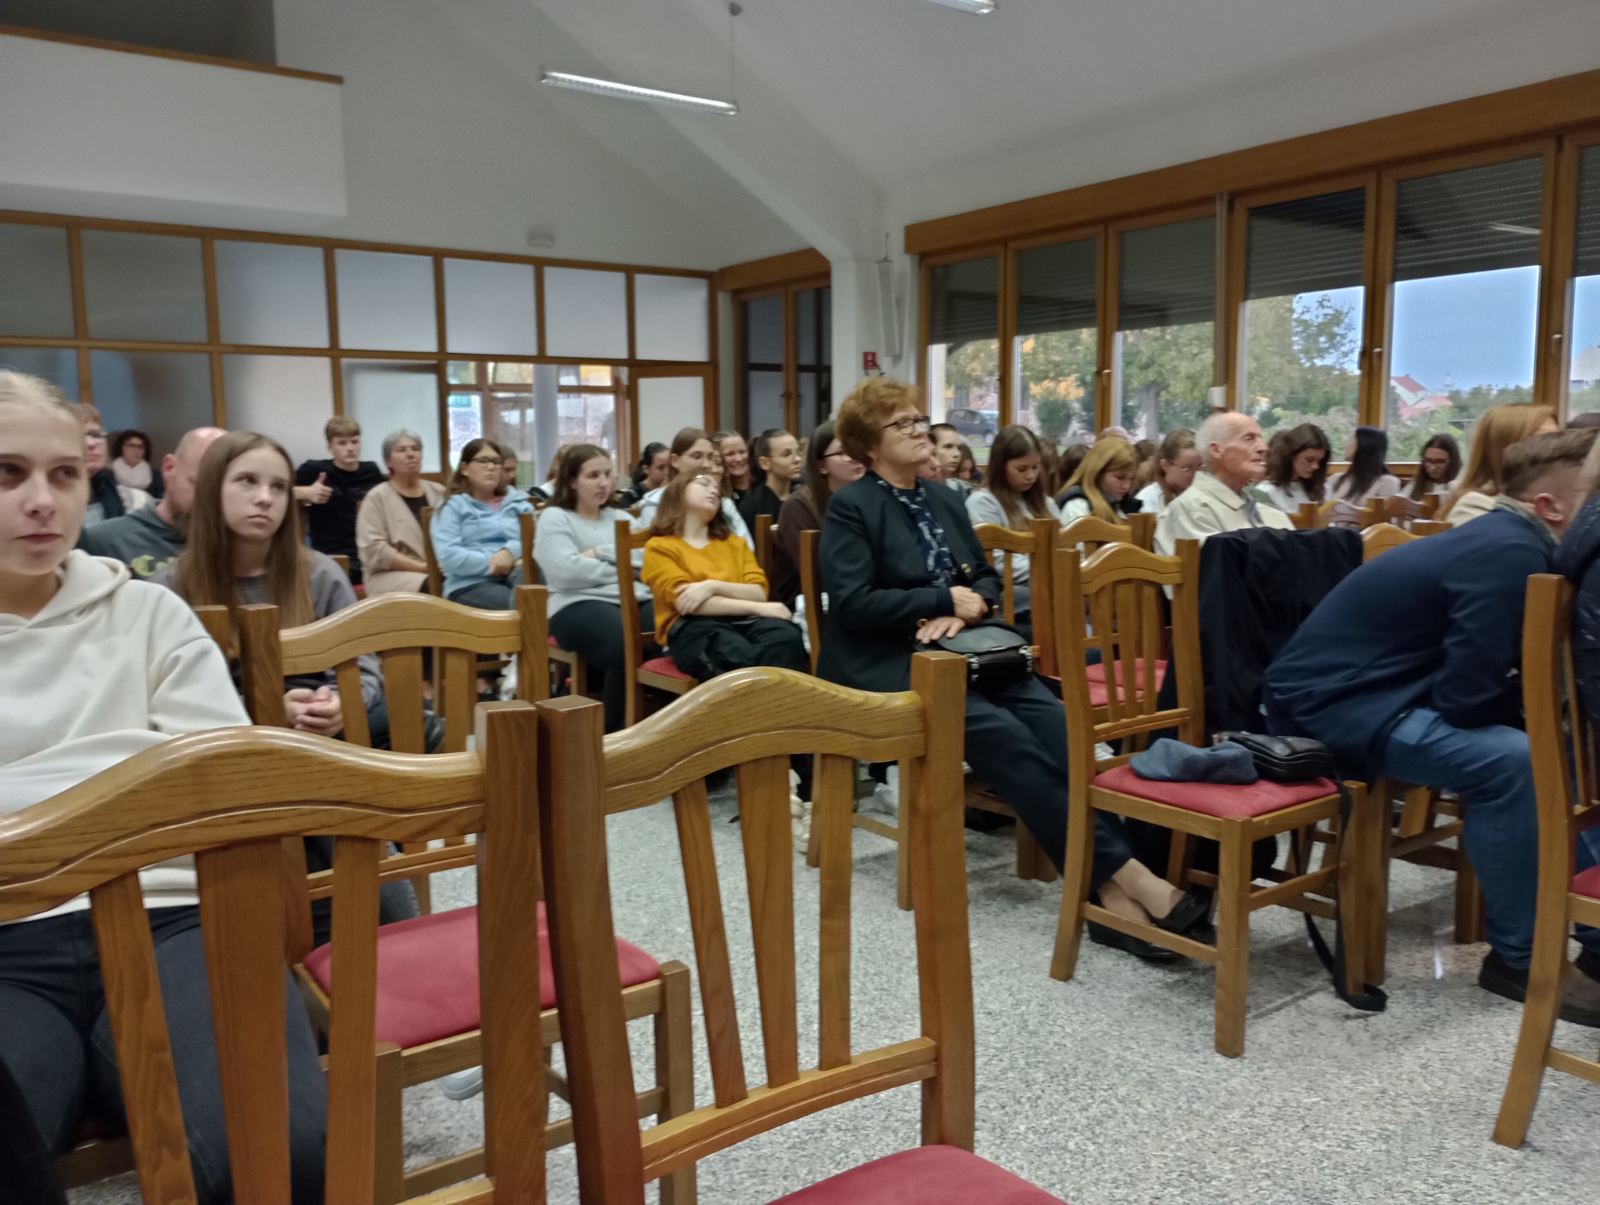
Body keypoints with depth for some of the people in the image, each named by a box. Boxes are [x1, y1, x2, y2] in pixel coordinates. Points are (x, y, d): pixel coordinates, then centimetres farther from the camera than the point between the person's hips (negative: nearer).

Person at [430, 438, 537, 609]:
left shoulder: (520, 502, 23)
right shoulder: (452, 507, 11)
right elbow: (449, 557, -4)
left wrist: (511, 551, -14)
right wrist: (493, 562, -11)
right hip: (472, 585, -3)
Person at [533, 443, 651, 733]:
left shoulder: (621, 518, 27)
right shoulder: (554, 518, 10)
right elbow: (566, 572, -8)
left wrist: (601, 553, -1)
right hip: (579, 605, -5)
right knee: (630, 649, -37)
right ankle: (616, 732, -18)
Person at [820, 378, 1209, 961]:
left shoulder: (943, 500, 19)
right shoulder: (850, 506, -2)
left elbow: (989, 580, 17)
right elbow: (853, 604, -13)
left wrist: (964, 608, -6)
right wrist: (943, 599, -13)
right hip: (886, 665, -6)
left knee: (1054, 722, -22)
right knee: (1003, 734, -29)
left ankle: (1110, 888, -28)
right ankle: (1121, 869, -28)